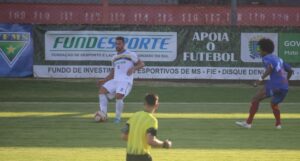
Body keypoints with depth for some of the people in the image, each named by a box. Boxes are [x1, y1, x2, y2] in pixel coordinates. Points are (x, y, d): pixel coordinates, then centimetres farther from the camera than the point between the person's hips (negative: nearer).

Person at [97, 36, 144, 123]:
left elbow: (141, 64, 0)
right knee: (102, 90, -15)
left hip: (126, 81, -6)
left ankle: (118, 118, -9)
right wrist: (104, 80, 16)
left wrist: (133, 68, -19)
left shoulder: (130, 54, 3)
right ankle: (103, 113, -16)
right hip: (115, 80, 6)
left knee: (118, 96, -27)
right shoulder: (114, 58, 22)